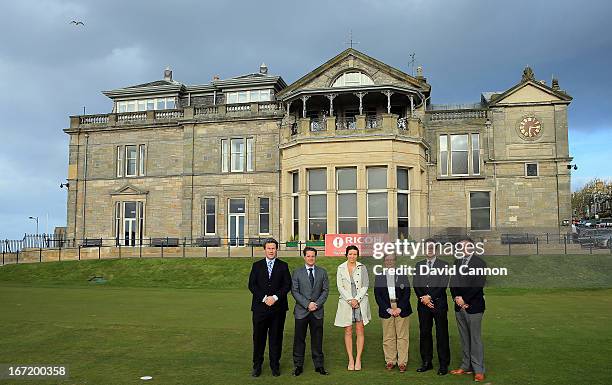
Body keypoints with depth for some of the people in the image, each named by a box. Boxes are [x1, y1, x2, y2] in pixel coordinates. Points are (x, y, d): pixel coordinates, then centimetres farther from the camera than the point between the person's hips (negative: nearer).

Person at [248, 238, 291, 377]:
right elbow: (252, 285, 1)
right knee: (258, 337, 4)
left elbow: (287, 285, 0)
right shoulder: (257, 265, 8)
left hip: (278, 307, 0)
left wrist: (275, 297, -13)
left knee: (276, 337, 6)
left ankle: (275, 365, 18)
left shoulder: (283, 266, 7)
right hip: (260, 307, 0)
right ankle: (257, 366, 15)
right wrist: (264, 298, -11)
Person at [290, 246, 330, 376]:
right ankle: (298, 366, 13)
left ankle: (319, 365, 15)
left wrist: (317, 304, -9)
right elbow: (294, 291, -3)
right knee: (299, 339, 3)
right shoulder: (297, 272, 3)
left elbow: (326, 290, 5)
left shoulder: (322, 272, 8)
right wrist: (307, 304, -12)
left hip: (317, 312, 1)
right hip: (301, 311, -1)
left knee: (317, 340, 6)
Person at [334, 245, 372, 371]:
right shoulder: (341, 268, 5)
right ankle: (350, 359, 9)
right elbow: (340, 287, 1)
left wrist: (357, 299, -11)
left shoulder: (362, 267, 4)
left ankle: (358, 359, 8)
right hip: (346, 302, 0)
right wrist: (350, 300, -10)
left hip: (360, 302, 0)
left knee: (360, 331, 1)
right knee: (348, 332, 2)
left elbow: (365, 285, 1)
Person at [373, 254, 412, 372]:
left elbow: (407, 293, 2)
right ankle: (390, 361, 14)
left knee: (402, 336, 0)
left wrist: (399, 308, -8)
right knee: (388, 337, 3)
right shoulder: (379, 277, 8)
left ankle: (402, 362, 7)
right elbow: (377, 296, 3)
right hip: (386, 310, 1)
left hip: (401, 309, -1)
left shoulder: (403, 276, 7)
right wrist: (388, 309, -7)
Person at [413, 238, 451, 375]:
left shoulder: (443, 265, 1)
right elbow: (415, 284, 7)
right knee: (424, 333, 7)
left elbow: (443, 285, -7)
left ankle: (444, 365, 7)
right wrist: (422, 298, -7)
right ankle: (427, 362, 17)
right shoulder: (419, 265, 14)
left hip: (439, 303, -4)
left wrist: (429, 297, -12)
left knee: (442, 334, 0)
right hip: (423, 304, 4)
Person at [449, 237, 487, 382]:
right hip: (459, 305, 5)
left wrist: (464, 299, -13)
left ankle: (479, 370, 5)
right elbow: (453, 282, 9)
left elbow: (478, 285, -14)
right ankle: (466, 366, 20)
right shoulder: (457, 262, 11)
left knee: (475, 339, -1)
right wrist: (456, 298, -6)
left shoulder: (479, 262, -6)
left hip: (473, 306, -5)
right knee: (464, 338, 12)